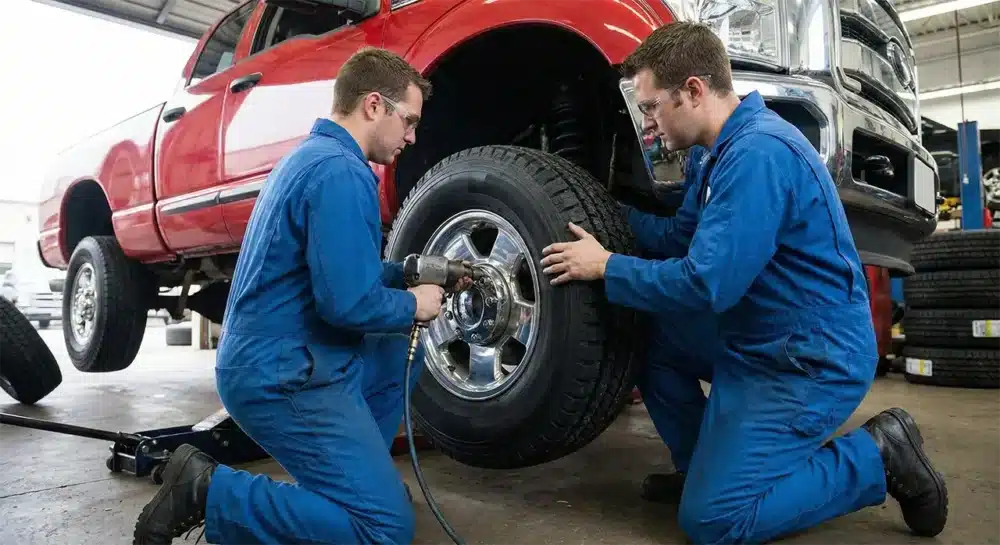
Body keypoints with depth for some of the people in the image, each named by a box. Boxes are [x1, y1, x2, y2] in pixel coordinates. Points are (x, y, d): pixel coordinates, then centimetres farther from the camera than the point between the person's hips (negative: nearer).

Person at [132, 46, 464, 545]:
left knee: (404, 347, 22)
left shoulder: (312, 155, 14)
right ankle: (206, 491, -5)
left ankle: (355, 467, 20)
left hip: (271, 358, 10)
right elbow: (349, 303, -26)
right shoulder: (341, 171, -19)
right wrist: (414, 305, -6)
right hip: (281, 374, -10)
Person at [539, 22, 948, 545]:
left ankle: (877, 455, 3)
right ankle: (704, 463, 17)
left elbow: (707, 283, -28)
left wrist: (606, 267, -16)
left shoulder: (758, 152, -25)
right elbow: (679, 236, 13)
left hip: (810, 358, -10)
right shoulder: (724, 149, 8)